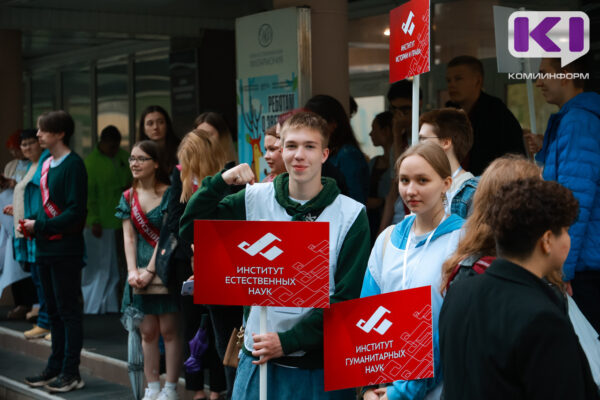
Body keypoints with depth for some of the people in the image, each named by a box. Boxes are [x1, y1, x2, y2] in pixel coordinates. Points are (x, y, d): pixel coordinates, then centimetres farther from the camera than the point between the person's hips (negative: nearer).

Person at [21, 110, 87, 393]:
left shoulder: (73, 165, -13)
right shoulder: (46, 164, 12)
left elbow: (76, 213, -18)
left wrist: (40, 227, -16)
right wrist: (30, 224, 3)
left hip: (66, 250, -8)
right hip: (46, 249, 8)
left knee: (69, 311, -1)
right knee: (54, 311, 14)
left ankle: (71, 372, 5)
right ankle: (56, 367, 23)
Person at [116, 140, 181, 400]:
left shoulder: (168, 194, -6)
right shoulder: (128, 197, 10)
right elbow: (129, 236, 5)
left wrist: (150, 271, -15)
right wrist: (132, 271, -8)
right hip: (140, 270, 5)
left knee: (168, 330, -3)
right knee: (147, 331, 6)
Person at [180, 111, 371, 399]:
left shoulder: (351, 214, -5)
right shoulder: (256, 199, 3)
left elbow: (348, 298, -7)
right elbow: (190, 229, 3)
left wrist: (288, 341, -13)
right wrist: (220, 181, -11)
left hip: (319, 364, -2)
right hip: (257, 359, 2)